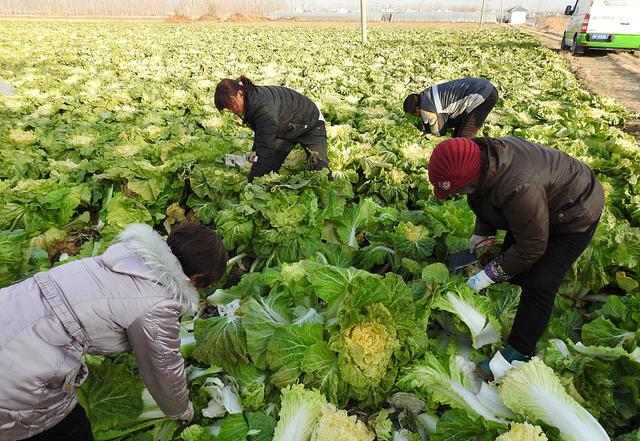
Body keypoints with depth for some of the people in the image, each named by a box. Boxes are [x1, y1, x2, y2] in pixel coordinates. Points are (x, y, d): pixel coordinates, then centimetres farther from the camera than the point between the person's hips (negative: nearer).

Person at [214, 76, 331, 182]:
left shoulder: (263, 107, -40)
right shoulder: (251, 100, -11)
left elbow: (265, 146, -44)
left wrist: (251, 181, -44)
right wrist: (255, 150, -8)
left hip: (311, 124, -8)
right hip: (284, 130, 8)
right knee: (268, 167, -5)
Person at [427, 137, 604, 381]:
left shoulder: (519, 189, -45)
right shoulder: (482, 156, -19)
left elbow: (532, 248, -30)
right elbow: (486, 201, 5)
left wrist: (490, 274, -22)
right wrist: (482, 232, 7)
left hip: (575, 216, -9)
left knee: (539, 285, -14)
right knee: (509, 256, 13)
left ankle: (516, 354, -5)